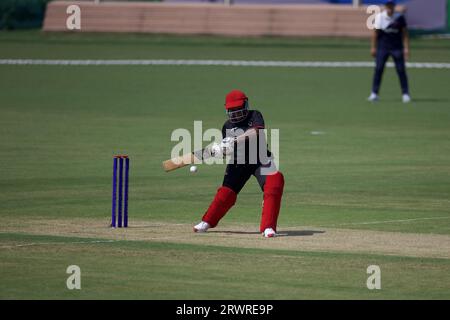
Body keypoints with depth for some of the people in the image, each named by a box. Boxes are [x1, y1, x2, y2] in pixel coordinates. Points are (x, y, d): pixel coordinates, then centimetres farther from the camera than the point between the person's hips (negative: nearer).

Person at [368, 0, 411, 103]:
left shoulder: (400, 17, -4)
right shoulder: (379, 17, -3)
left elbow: (405, 33, 1)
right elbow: (375, 32, 4)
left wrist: (406, 48, -5)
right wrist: (373, 47, 1)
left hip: (397, 47, 0)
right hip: (382, 47, 0)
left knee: (401, 70, -2)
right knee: (378, 69, -5)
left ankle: (405, 94, 6)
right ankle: (374, 93, -1)